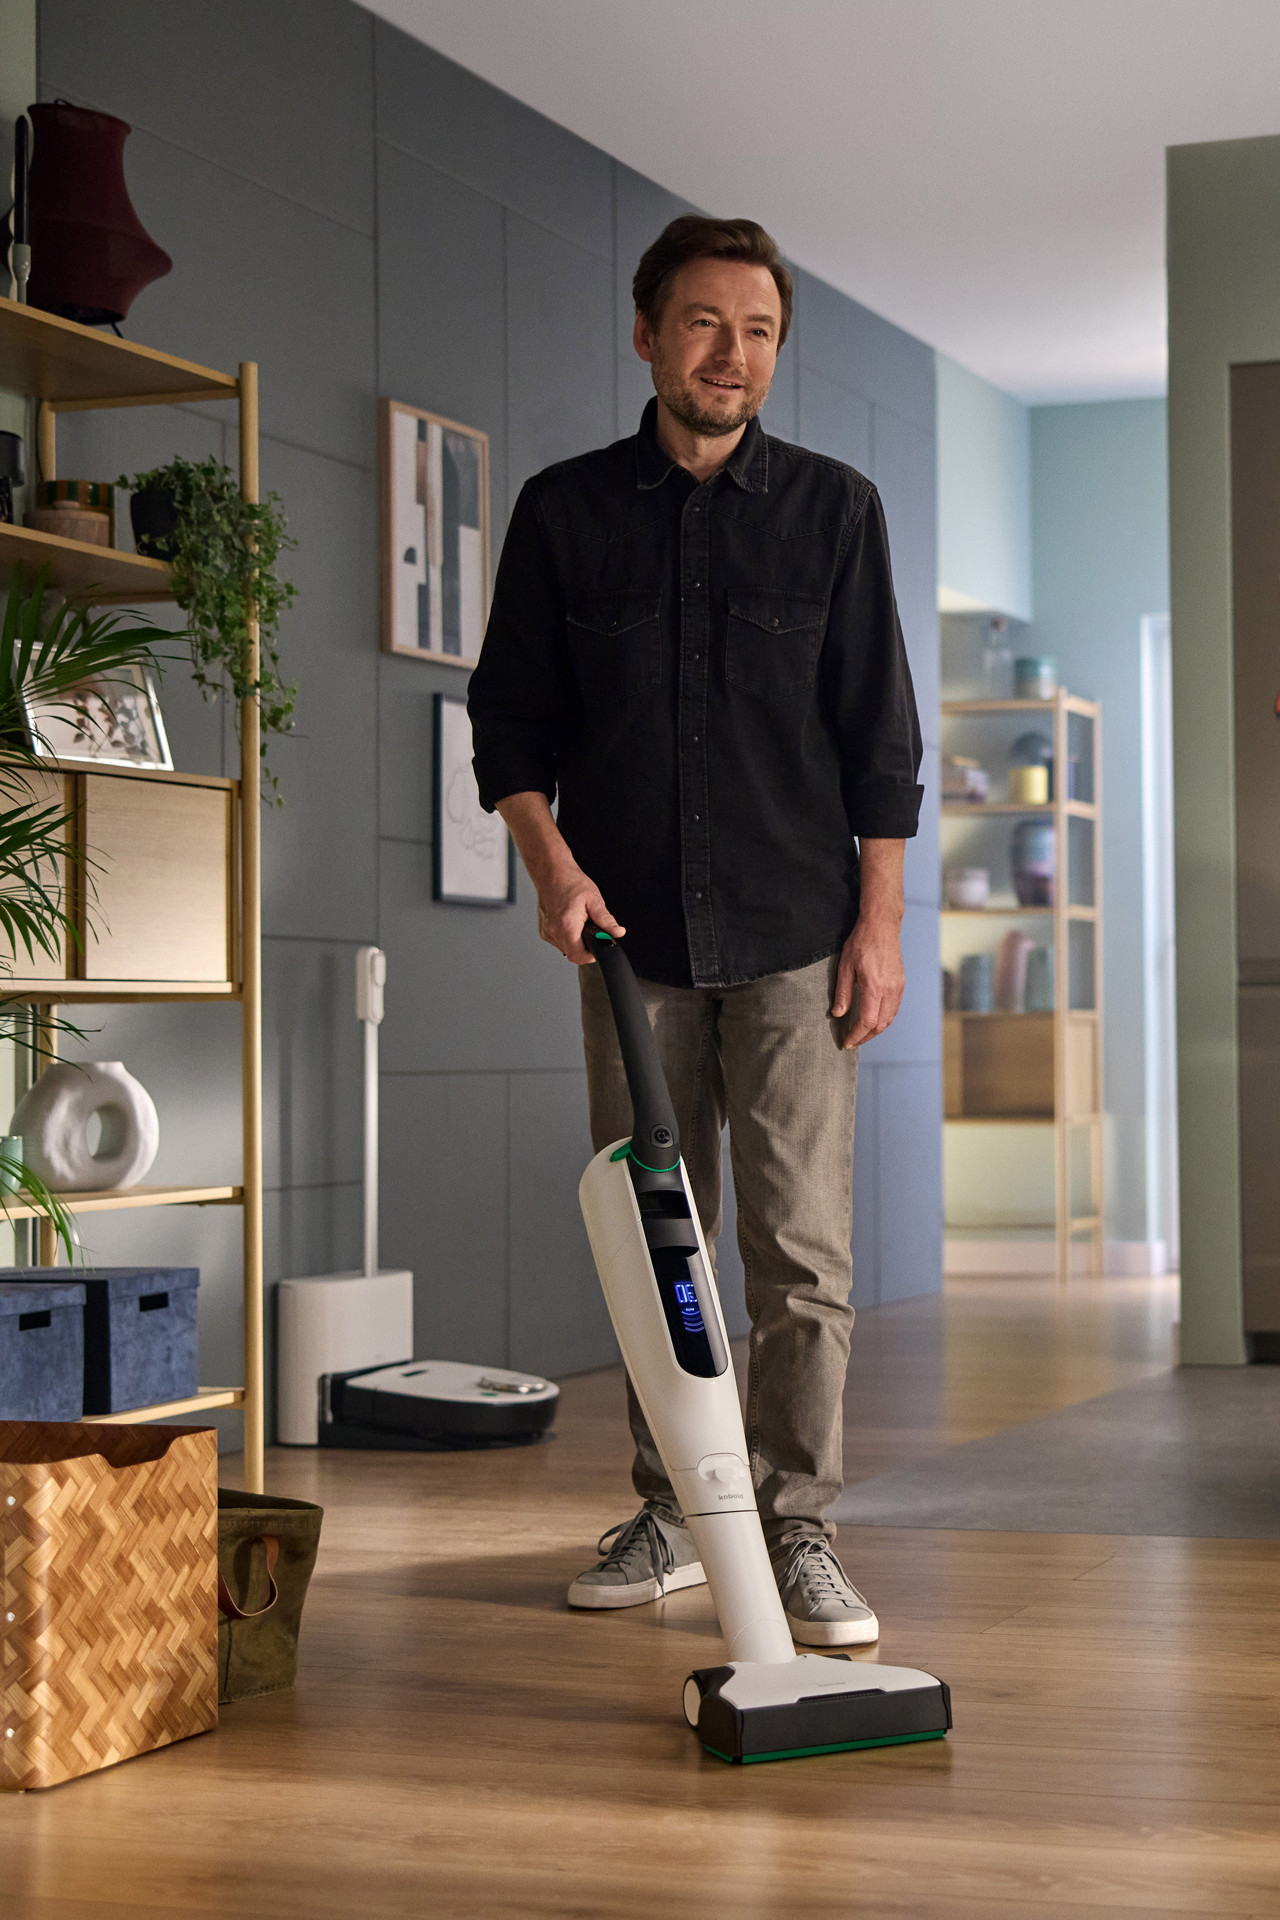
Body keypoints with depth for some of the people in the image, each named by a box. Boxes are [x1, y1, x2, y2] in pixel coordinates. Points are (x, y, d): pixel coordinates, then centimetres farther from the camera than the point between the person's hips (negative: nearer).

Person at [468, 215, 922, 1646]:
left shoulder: (834, 507, 5)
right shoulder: (565, 510, 7)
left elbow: (879, 733, 4)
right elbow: (510, 713, 7)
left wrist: (878, 922, -3)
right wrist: (552, 863, -8)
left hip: (794, 936, -1)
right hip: (630, 935, 2)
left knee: (801, 1247, -5)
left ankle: (797, 1532, 1)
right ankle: (669, 1515, 17)